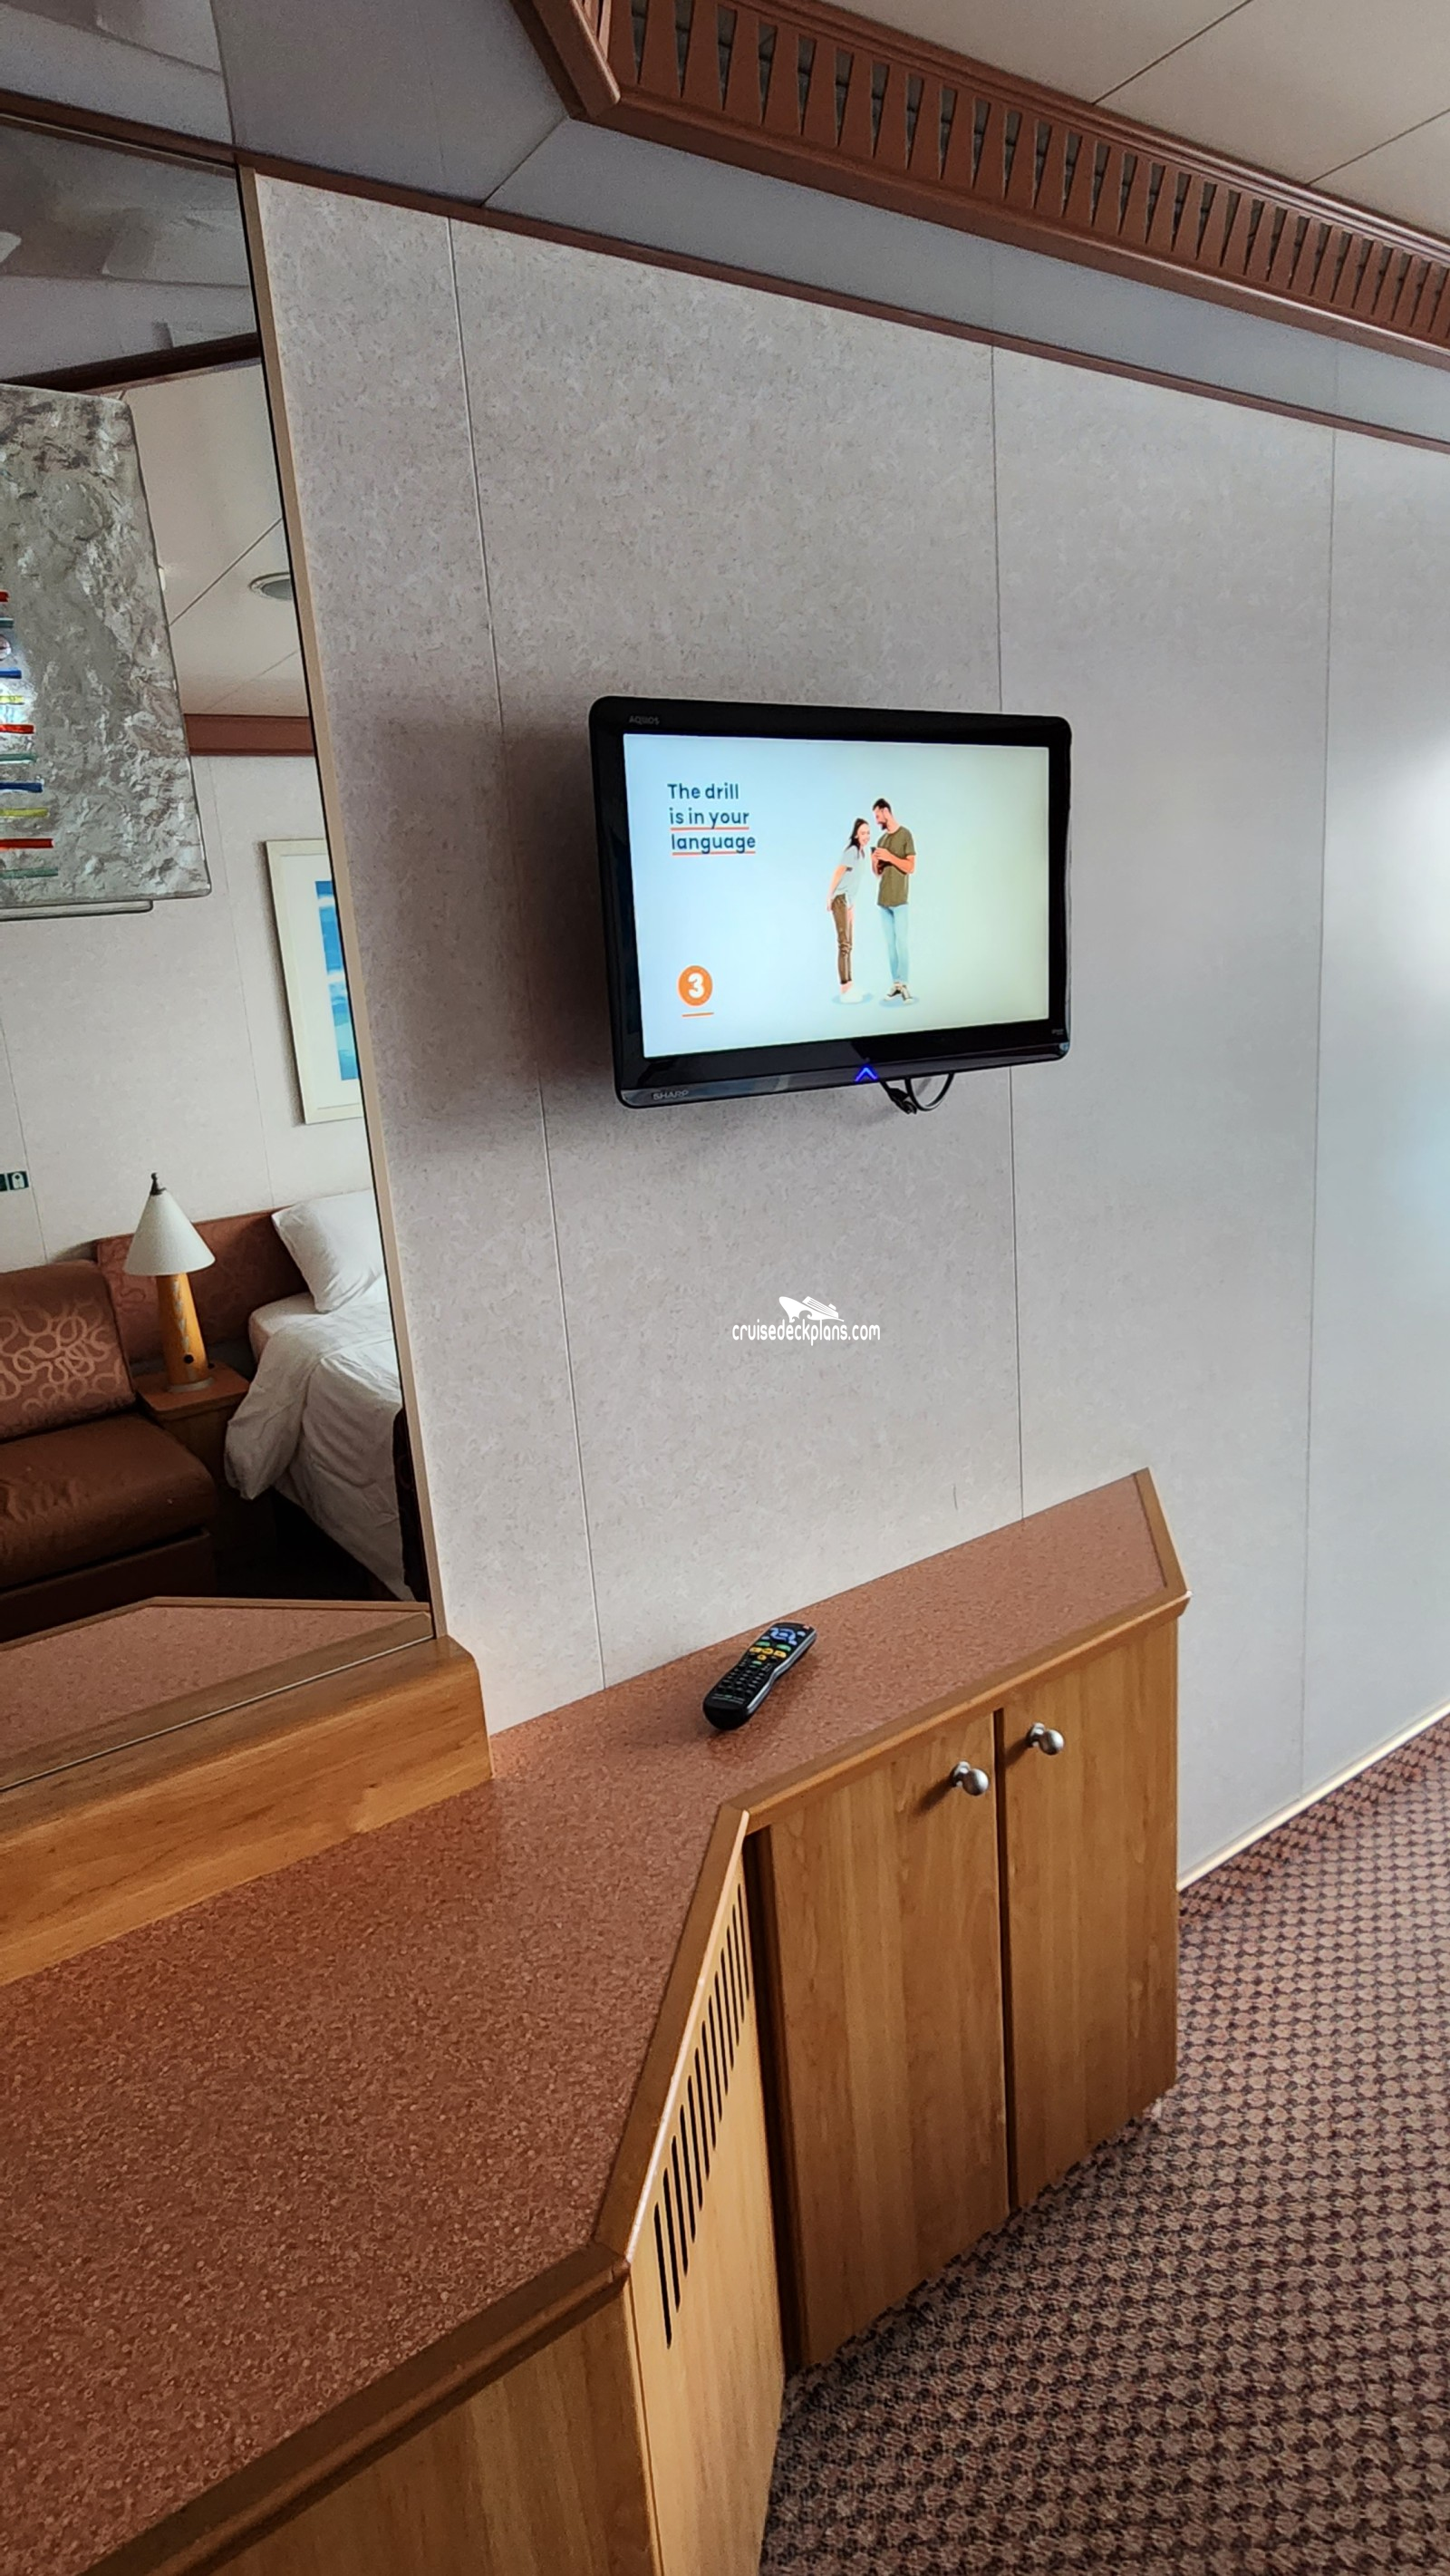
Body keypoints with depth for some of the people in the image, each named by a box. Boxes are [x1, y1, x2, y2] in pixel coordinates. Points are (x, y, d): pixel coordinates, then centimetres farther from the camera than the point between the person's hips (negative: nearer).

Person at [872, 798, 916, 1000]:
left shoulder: (905, 835, -3)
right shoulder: (881, 839, 15)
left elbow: (911, 867, -9)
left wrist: (890, 857, -15)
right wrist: (875, 862, -1)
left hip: (899, 899, -6)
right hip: (883, 899, 6)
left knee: (901, 942, -9)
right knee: (890, 943, 5)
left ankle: (904, 983, -7)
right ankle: (896, 984, 7)